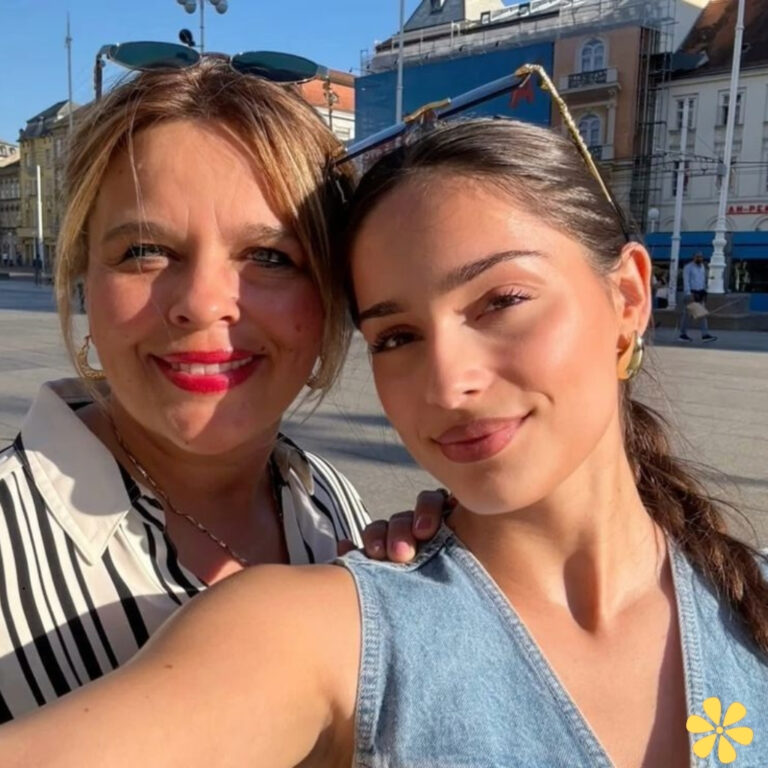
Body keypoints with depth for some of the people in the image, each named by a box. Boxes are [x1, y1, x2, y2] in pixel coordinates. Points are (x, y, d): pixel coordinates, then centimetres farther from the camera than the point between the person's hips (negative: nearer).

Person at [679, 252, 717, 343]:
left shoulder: (703, 266, 13)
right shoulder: (688, 267, -7)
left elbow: (704, 280, 18)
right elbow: (686, 281, -14)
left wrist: (704, 291, 13)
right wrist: (689, 294, -22)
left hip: (701, 292, 6)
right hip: (691, 292, -6)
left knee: (703, 313, -3)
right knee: (686, 313, 3)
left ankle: (705, 335, -8)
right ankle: (683, 334, 12)